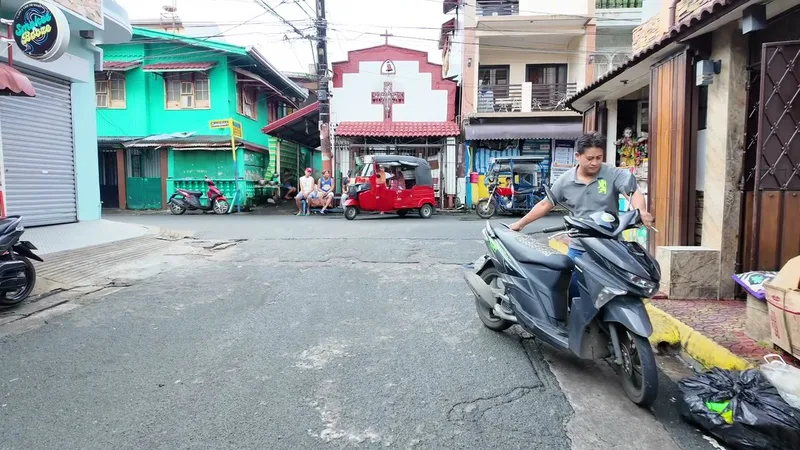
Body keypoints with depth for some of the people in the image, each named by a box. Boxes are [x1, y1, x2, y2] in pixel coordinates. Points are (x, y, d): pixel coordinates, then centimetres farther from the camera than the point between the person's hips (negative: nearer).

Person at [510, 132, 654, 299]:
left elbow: (635, 193, -19)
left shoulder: (614, 175, -6)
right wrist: (520, 223, 11)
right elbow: (545, 204, 9)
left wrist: (641, 211, -42)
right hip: (578, 250, 2)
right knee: (572, 294, 9)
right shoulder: (565, 180, 2)